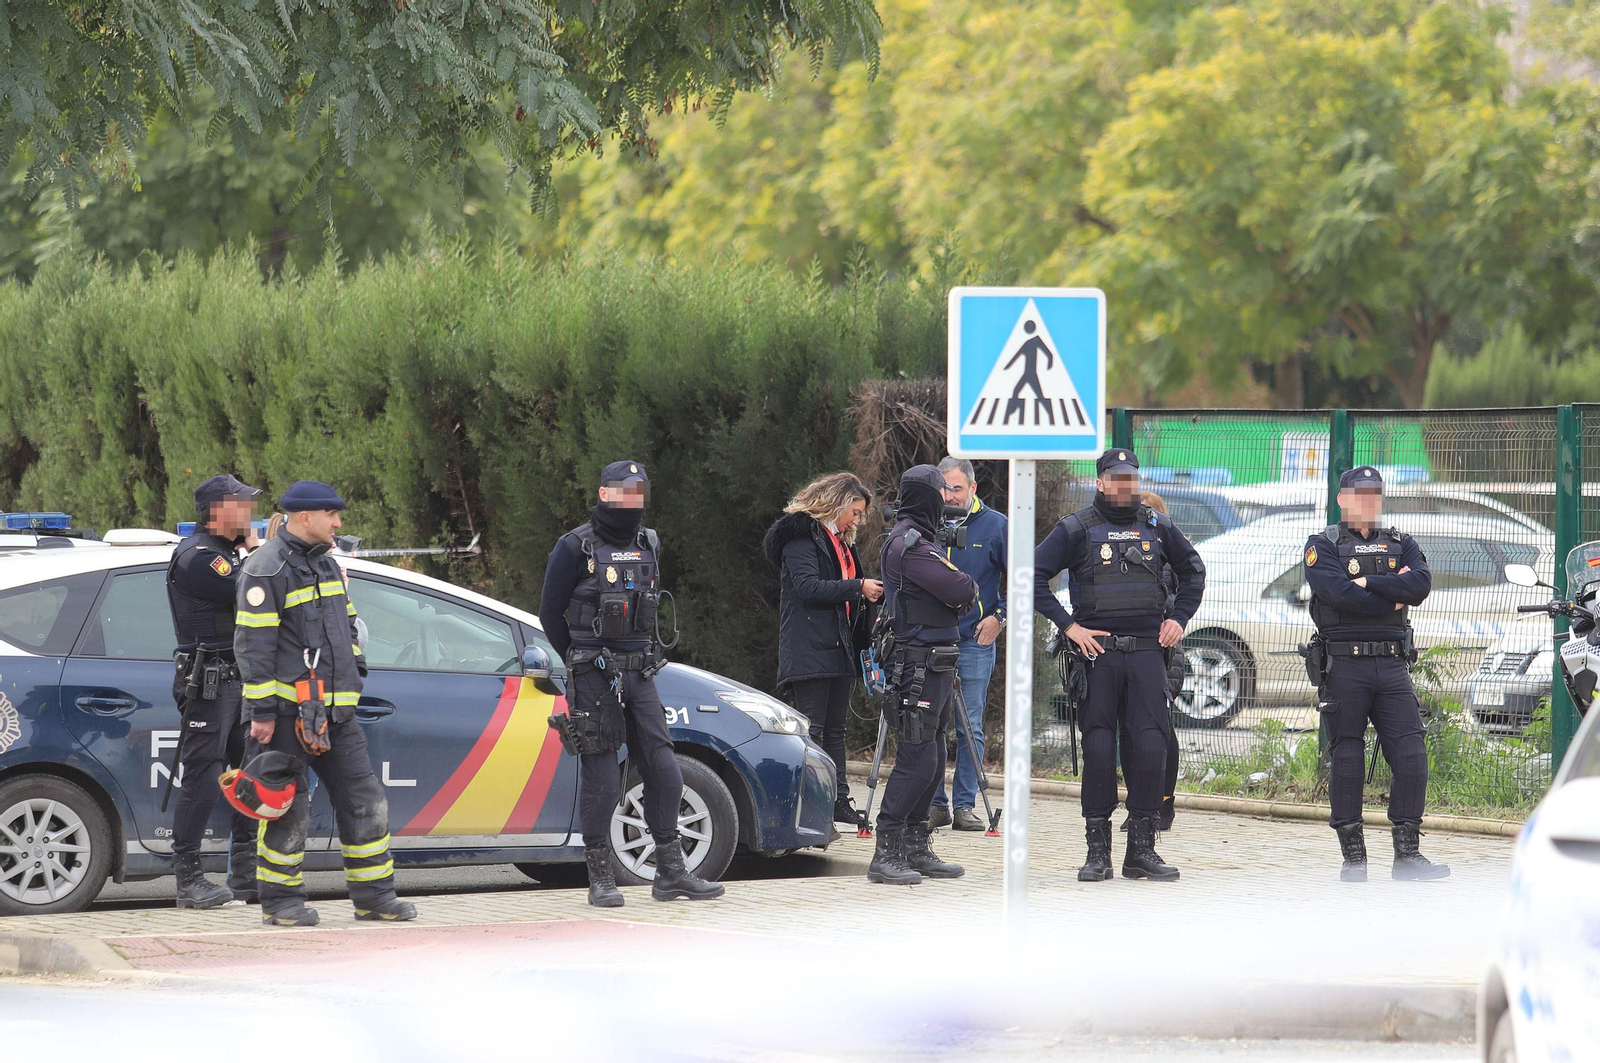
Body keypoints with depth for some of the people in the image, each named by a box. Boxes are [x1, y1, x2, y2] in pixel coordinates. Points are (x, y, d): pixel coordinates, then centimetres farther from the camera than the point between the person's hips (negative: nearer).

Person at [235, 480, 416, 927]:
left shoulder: (326, 564, 17)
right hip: (289, 711, -8)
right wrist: (262, 711, -16)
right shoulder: (266, 569, -10)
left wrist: (354, 675, 21)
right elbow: (253, 644, -13)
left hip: (336, 709, 8)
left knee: (364, 799, 6)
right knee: (288, 806, -3)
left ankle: (374, 895, 13)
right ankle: (280, 902, 6)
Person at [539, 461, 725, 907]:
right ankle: (601, 879, 3)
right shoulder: (576, 547, -5)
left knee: (664, 773, 2)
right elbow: (551, 613, 0)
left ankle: (671, 873, 9)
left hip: (640, 674, 6)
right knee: (601, 780, -4)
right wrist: (584, 664, 5)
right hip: (595, 680, -6)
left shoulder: (648, 544, 13)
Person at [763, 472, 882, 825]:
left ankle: (839, 801, 12)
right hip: (809, 652, -9)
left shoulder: (841, 543, 23)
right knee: (812, 729, -11)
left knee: (835, 729, 10)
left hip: (839, 650, 9)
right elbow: (810, 587, -18)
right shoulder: (801, 537, -6)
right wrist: (858, 587, -17)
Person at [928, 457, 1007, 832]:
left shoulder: (995, 526, 2)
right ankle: (935, 805, 5)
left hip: (975, 641, -2)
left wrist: (999, 617, -3)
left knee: (970, 727, -2)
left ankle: (965, 805, 2)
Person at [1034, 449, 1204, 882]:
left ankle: (1142, 849, 3)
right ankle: (1097, 850, 5)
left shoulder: (1157, 527, 11)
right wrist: (1068, 625, -6)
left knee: (1151, 745, -4)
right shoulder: (1076, 529, 2)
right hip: (1097, 652, -2)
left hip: (1147, 651, 2)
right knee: (1098, 749, -1)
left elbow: (1193, 570, 26)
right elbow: (1034, 576, 0)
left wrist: (1178, 618, 13)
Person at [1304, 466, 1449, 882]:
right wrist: (1393, 595, -7)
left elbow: (1421, 584, -4)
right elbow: (1337, 593, -14)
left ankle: (1407, 852, -2)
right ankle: (1353, 855, 3)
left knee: (1411, 754, -6)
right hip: (1344, 663, -3)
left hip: (1392, 664, 3)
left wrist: (1368, 582, -10)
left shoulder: (1401, 546, 17)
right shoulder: (1323, 546, 5)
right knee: (1347, 756, -2)